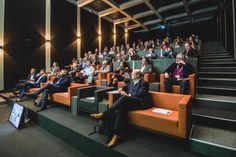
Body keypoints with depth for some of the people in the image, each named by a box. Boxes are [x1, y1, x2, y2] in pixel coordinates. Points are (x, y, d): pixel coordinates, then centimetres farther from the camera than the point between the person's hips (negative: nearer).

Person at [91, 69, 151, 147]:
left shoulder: (144, 83, 2)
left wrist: (128, 95, -18)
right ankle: (117, 135, -31)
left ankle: (103, 115, -30)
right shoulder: (132, 81, 24)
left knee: (123, 98, -33)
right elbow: (126, 86, 33)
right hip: (130, 101, 6)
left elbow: (140, 94, -11)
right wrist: (121, 89, 9)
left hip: (140, 102, -6)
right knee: (121, 108, -28)